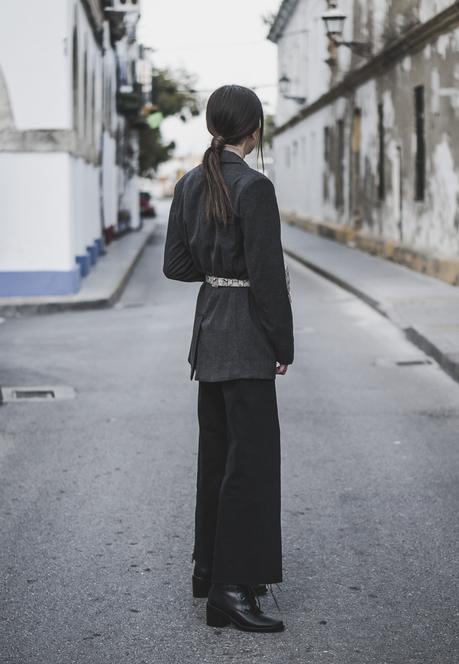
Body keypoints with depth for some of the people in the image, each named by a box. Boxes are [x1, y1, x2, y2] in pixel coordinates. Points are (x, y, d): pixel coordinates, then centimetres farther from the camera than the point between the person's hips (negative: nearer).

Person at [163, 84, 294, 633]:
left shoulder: (190, 184, 7)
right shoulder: (254, 186, -16)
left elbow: (176, 264, 10)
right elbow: (268, 276, -17)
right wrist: (284, 346, -10)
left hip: (208, 330, 8)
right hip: (245, 337, -8)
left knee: (216, 450, 17)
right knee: (251, 455, -5)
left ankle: (210, 567, 27)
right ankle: (231, 590, -4)